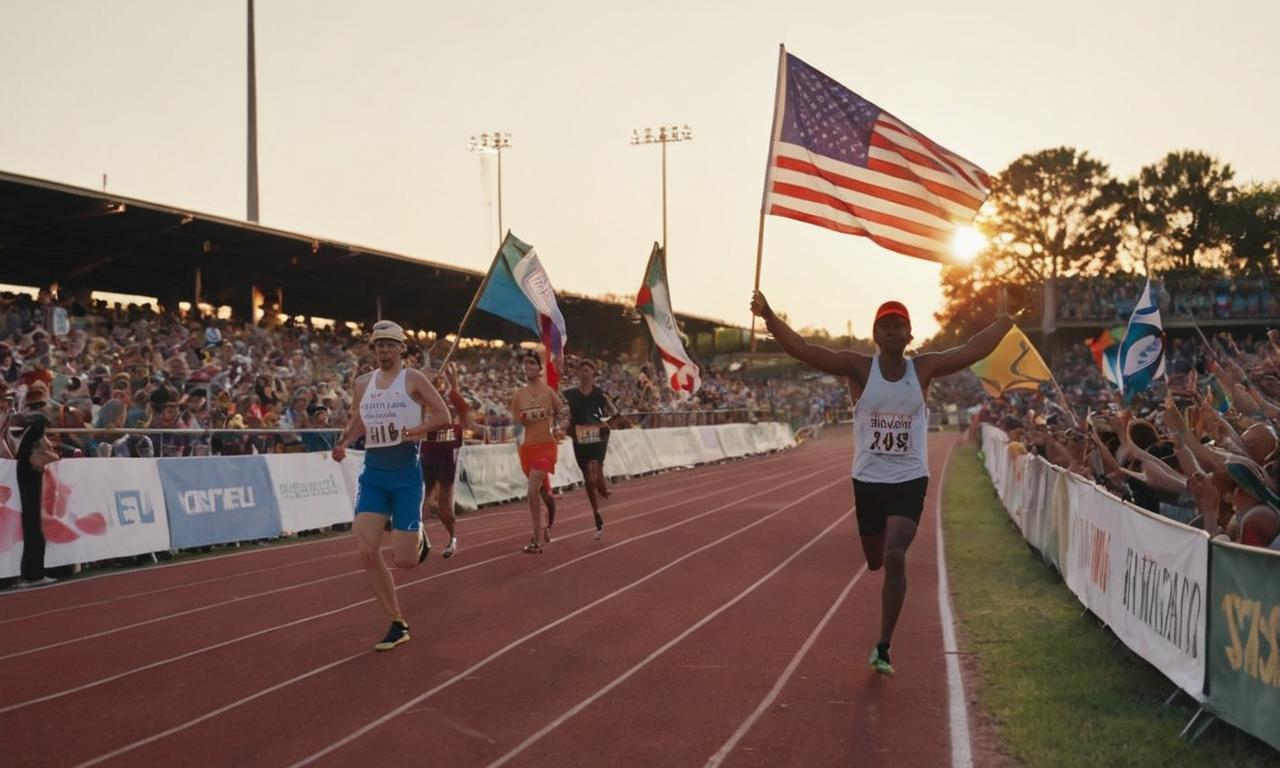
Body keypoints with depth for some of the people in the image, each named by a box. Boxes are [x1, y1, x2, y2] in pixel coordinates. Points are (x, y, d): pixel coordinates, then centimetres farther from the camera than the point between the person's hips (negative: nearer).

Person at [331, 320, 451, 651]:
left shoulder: (413, 379, -4)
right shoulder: (363, 383, 9)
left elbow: (443, 416, -8)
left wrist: (415, 430, -23)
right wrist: (343, 442, 2)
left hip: (406, 473, -4)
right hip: (373, 473, 4)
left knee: (405, 560, -6)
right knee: (367, 552, -10)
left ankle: (418, 536, 33)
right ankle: (398, 625, 4)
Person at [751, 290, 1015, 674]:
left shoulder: (923, 368, 0)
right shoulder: (859, 367, -5)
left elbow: (974, 349, 5)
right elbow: (803, 350, -15)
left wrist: (1005, 322, 0)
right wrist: (769, 317, -25)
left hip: (910, 480, -1)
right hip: (868, 480, 1)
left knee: (895, 558, -18)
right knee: (876, 561, 13)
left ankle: (883, 648, -8)